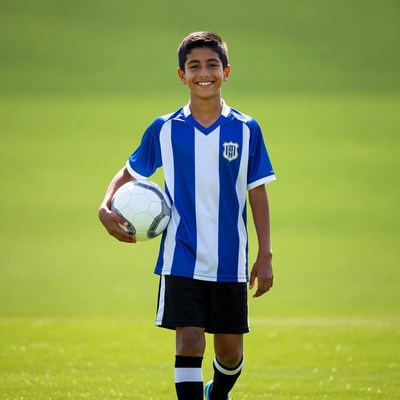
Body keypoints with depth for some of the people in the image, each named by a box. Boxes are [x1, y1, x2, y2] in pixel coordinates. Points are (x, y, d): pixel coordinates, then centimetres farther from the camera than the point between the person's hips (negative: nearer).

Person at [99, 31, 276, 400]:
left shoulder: (245, 130, 1)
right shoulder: (165, 130, 1)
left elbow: (258, 194, 4)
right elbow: (130, 172, 14)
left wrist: (265, 256, 0)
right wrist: (107, 208, -6)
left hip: (230, 262, 1)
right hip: (181, 259, -1)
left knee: (230, 351, 10)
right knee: (189, 341, -13)